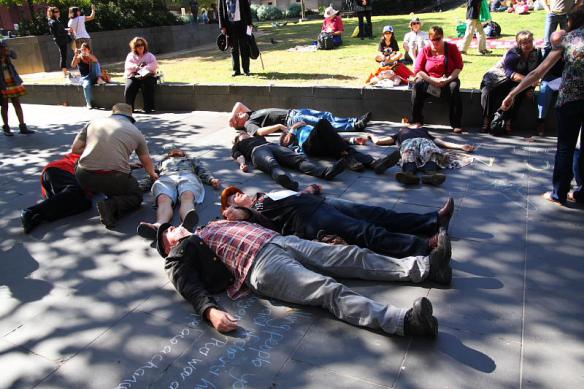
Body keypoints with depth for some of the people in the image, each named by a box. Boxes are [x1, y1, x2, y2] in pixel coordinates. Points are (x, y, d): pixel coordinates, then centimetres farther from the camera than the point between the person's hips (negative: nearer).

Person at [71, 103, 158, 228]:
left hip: (84, 177, 6)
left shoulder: (93, 122, 15)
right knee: (136, 196, 19)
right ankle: (112, 206, -8)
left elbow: (75, 149, 13)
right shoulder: (135, 131, 12)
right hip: (115, 178, -5)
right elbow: (146, 161, 24)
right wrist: (153, 174, 44)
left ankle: (85, 196, 11)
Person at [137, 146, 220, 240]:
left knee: (187, 197, -40)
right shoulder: (162, 162, 44)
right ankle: (159, 226, -69)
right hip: (165, 178, 1)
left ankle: (187, 222, -73)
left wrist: (212, 179, 3)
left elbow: (203, 172, 26)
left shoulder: (192, 160, 42)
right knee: (163, 200, -37)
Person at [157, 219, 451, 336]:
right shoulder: (181, 255, 11)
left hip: (279, 240, 8)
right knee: (329, 290, -28)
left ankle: (424, 267, -3)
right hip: (261, 264, -8)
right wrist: (211, 311, -24)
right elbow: (192, 289, -7)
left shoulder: (209, 228, 33)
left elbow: (247, 226, 36)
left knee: (354, 256, -3)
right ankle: (404, 320, -41)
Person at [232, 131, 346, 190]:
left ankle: (325, 172, -52)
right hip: (257, 150, -4)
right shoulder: (237, 145, 35)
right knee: (272, 164, -41)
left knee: (299, 158, -26)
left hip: (273, 145, 5)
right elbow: (238, 155, 15)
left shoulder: (258, 138, 46)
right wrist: (242, 163, -9)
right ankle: (287, 180, -75)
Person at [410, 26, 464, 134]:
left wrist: (448, 79, -18)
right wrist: (432, 80, -18)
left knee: (454, 87, -33)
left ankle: (456, 124, -29)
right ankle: (417, 121, -25)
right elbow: (417, 70, -5)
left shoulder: (452, 47, 2)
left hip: (448, 81, -1)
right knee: (418, 84, -29)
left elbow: (459, 66, -2)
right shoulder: (426, 50, 3)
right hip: (430, 81, 1)